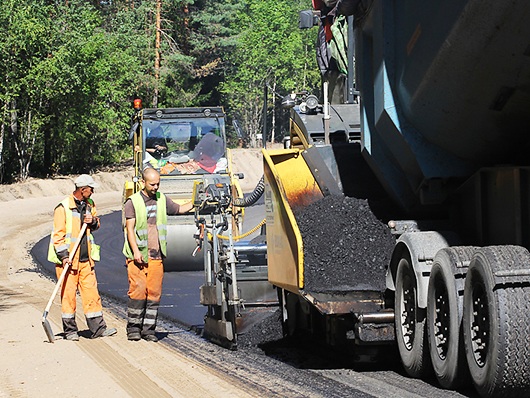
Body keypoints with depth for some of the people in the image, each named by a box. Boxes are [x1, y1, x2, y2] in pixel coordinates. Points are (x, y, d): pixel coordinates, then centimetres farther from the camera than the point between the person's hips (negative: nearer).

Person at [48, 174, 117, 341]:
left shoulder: (89, 205, 12)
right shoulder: (63, 208, -8)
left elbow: (96, 226, 26)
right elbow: (58, 234, -10)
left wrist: (93, 221, 1)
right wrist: (64, 256, -18)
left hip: (85, 258, 5)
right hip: (68, 259, -5)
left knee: (91, 291, 2)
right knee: (68, 294, -2)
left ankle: (98, 328, 3)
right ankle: (70, 330, 7)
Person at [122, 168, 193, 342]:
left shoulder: (162, 199, 14)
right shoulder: (133, 202, 0)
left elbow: (180, 209, 30)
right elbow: (130, 228, -6)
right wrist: (136, 251, -17)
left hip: (156, 255, 4)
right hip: (138, 256, -4)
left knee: (154, 292, 0)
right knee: (138, 290, -11)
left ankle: (148, 329, 5)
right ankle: (133, 327, 0)